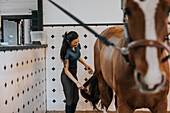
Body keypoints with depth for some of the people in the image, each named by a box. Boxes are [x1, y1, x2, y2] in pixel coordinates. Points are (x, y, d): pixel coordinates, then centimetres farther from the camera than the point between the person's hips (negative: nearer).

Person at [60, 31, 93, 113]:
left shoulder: (77, 46, -5)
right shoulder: (67, 52, -26)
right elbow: (66, 70, -24)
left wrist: (85, 65, 17)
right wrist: (77, 82, -29)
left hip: (74, 74, 8)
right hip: (67, 76, -8)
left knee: (76, 98, 16)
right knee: (70, 100, -2)